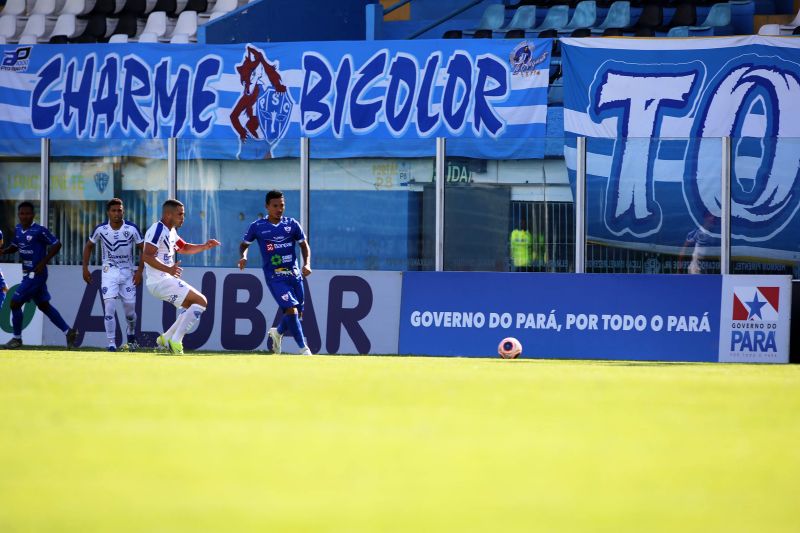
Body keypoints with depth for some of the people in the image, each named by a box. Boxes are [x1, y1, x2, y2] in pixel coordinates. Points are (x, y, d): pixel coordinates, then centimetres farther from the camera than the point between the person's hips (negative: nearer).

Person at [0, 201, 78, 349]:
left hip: (36, 274, -9)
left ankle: (17, 338, 8)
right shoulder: (18, 229, 6)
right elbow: (15, 246, 20)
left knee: (15, 303, -7)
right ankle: (68, 332, 23)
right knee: (43, 305, 15)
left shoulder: (39, 231, -17)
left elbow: (57, 244, -12)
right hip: (28, 274, 9)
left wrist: (44, 262, -17)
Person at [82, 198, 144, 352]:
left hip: (127, 272, 0)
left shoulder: (131, 229, -12)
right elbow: (89, 246, 8)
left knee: (130, 309, 7)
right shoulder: (101, 229, -9)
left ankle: (131, 333, 37)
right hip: (109, 271, 0)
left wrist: (140, 271, -11)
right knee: (109, 307, -13)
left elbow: (143, 249, -2)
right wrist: (85, 268, 2)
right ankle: (111, 343, -8)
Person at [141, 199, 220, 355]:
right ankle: (175, 340, -13)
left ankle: (166, 338, 16)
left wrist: (204, 246, 14)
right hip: (160, 282, -10)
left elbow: (185, 248, 30)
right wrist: (168, 269, -36)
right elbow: (146, 256, -26)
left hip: (166, 280, 10)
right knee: (201, 302, -11)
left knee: (193, 306, 18)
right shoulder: (158, 230, -16)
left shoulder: (170, 232, 16)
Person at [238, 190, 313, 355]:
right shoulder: (257, 227, -1)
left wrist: (307, 264, -5)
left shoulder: (292, 224, 4)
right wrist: (243, 257, -10)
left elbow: (304, 245, 11)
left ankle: (277, 332, 39)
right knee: (291, 309, -19)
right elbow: (244, 244, 12)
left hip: (294, 274, 4)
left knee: (298, 313, 9)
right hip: (274, 276, -4)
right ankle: (303, 348, -15)